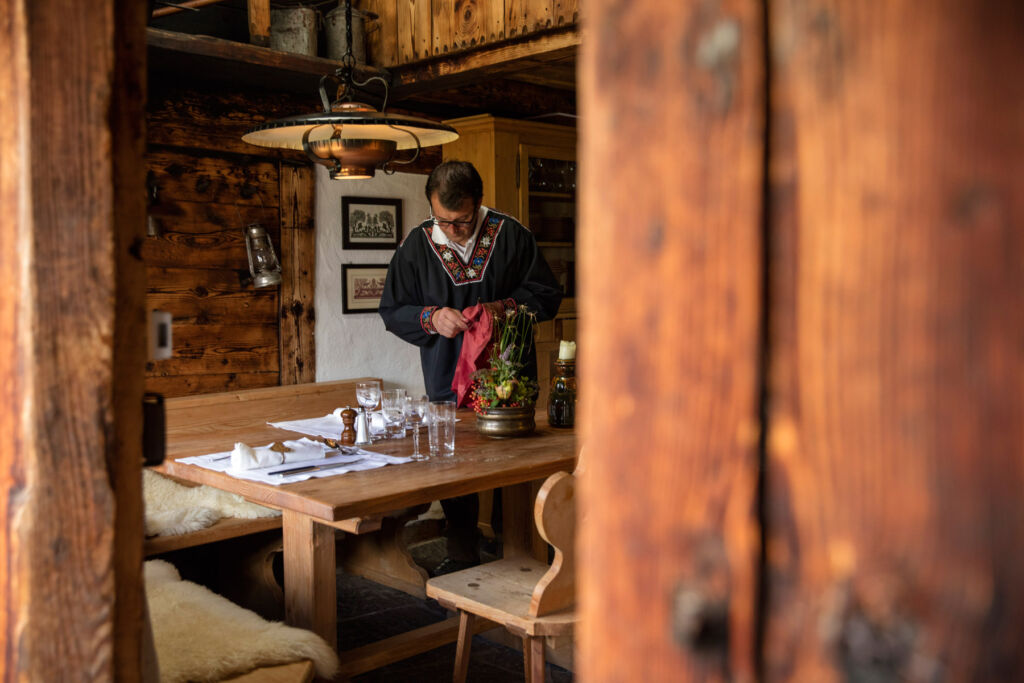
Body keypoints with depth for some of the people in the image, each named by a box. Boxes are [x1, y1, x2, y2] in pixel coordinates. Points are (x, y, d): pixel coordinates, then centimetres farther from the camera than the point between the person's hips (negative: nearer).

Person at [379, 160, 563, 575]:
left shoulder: (512, 235, -4)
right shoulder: (416, 245, 0)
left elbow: (547, 295, 2)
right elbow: (392, 311, 5)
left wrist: (503, 307, -16)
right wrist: (431, 319, -15)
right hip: (447, 384, 2)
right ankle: (462, 557, 29)